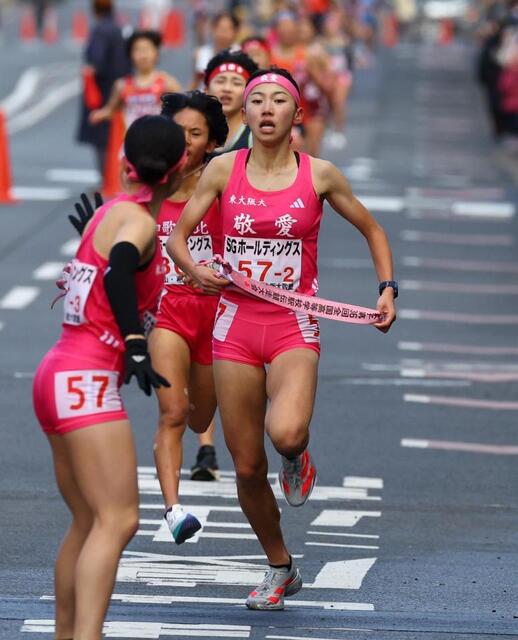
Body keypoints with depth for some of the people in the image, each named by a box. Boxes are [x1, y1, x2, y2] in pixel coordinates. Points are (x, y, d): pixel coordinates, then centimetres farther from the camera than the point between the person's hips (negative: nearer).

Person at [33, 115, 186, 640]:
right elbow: (118, 273, -31)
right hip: (86, 381, -10)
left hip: (60, 377, 10)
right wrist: (136, 349, -39)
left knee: (89, 524, 15)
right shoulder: (138, 220, -12)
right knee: (118, 520, -17)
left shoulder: (113, 211, 14)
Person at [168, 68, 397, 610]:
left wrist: (387, 289, 2)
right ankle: (280, 568, 28)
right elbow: (178, 234, 8)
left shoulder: (320, 175, -1)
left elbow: (371, 230, 13)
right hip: (237, 322, 2)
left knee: (285, 433, -30)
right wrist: (195, 269, -13)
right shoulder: (224, 169, 0)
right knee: (247, 466, 5)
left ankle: (296, 457, 9)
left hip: (294, 326, -2)